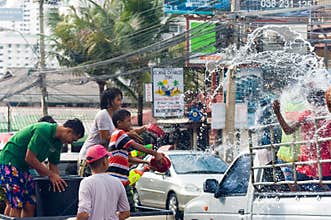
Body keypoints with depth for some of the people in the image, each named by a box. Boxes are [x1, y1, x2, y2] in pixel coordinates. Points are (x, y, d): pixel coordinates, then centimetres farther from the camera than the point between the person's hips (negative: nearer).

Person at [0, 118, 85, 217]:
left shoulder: (58, 142, 6)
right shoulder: (43, 131, -23)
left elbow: (53, 165, 15)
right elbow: (29, 158, -24)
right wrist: (51, 175, -17)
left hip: (22, 167, 9)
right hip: (9, 162, -9)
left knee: (30, 204, 2)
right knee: (17, 205, -13)